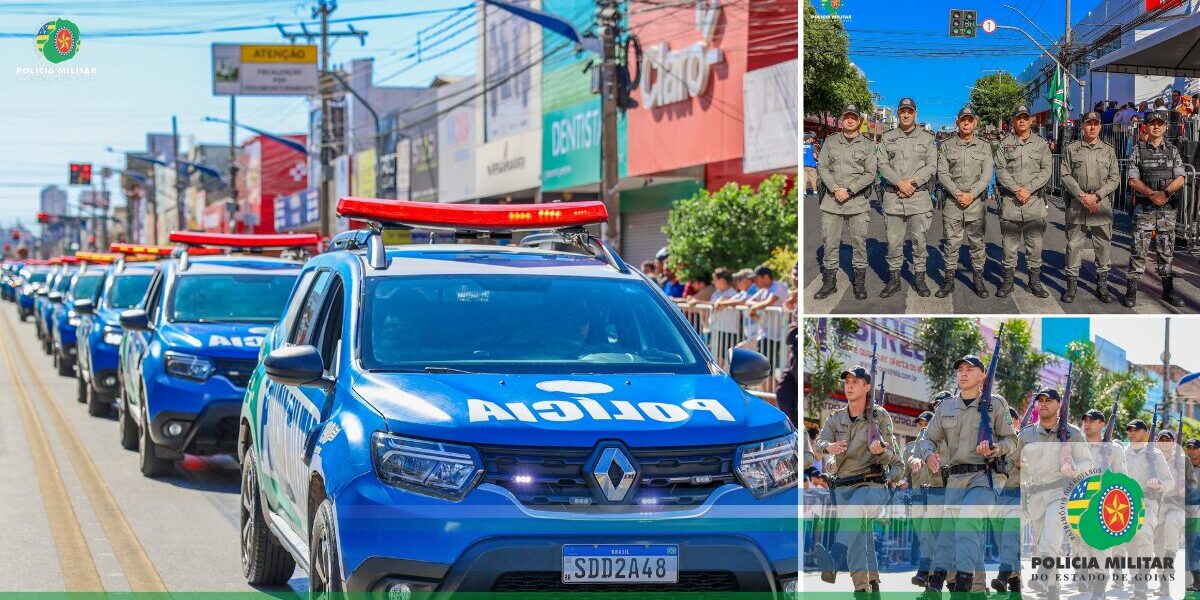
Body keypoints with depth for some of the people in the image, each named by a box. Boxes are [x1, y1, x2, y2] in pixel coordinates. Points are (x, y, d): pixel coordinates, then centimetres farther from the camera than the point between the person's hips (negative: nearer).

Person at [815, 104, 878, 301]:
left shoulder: (867, 145, 5)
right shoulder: (830, 141, 10)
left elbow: (871, 173, -2)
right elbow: (822, 168, 5)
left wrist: (849, 191, -12)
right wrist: (835, 189, -11)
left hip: (858, 201, -1)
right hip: (832, 200, 1)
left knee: (859, 242, 1)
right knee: (830, 242, 3)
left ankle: (860, 282, 10)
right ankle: (829, 281, 12)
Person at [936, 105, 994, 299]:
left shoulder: (984, 147, 7)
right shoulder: (946, 146, 5)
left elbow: (986, 175, 0)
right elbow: (942, 174, -1)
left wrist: (971, 194, -13)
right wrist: (957, 193, -13)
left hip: (976, 202, 0)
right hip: (952, 202, 0)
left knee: (977, 242, 5)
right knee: (951, 243, 1)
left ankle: (978, 279, 13)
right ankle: (949, 281, 7)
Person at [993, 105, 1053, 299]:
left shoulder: (1041, 144, 10)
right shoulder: (1005, 143, 7)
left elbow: (1046, 170, 2)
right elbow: (1000, 169, -1)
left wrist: (1029, 189, -10)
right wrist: (1016, 189, -13)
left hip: (1035, 199, 0)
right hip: (1010, 199, 0)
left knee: (1035, 243, 1)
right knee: (1009, 243, 2)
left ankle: (1035, 281, 8)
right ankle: (1008, 280, 9)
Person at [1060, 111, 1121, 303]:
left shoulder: (1109, 150, 9)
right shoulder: (1072, 149, 6)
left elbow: (1115, 179, 5)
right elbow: (1066, 176, 1)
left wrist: (1096, 196, -9)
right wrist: (1082, 196, -10)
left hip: (1102, 204, 1)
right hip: (1076, 203, -1)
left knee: (1103, 245, 3)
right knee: (1074, 244, 0)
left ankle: (1102, 285, 12)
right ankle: (1072, 284, 8)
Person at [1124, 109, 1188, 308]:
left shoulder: (1172, 151, 8)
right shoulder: (1139, 151, 3)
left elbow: (1180, 179, 1)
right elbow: (1133, 180, -4)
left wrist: (1165, 192, -17)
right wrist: (1152, 194, -18)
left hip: (1167, 207, 2)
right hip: (1144, 207, -2)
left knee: (1167, 250, 8)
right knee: (1139, 249, -5)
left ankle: (1168, 291, 15)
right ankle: (1131, 290, -3)